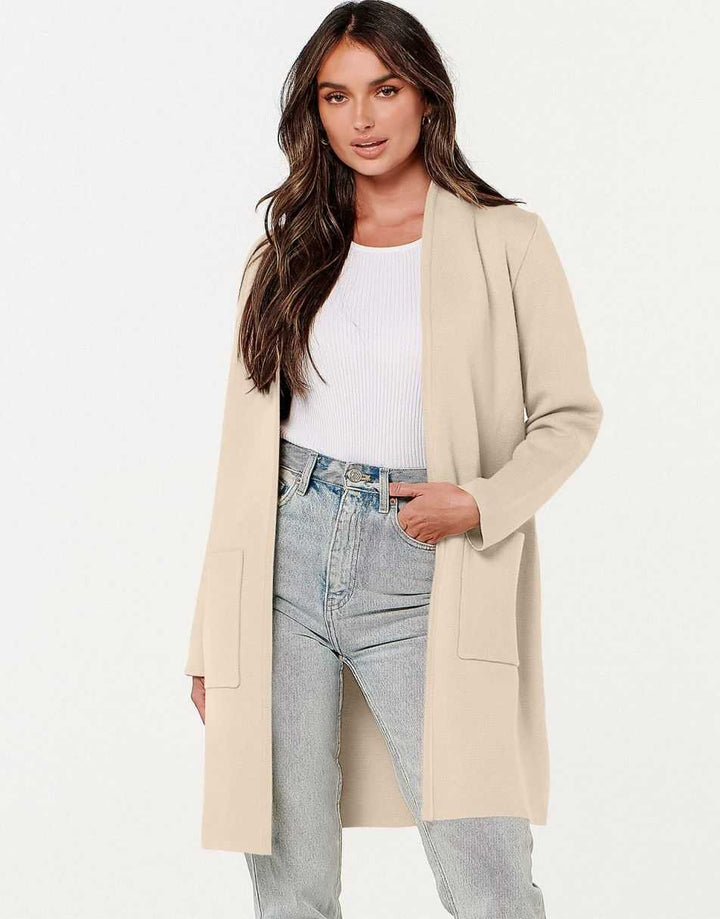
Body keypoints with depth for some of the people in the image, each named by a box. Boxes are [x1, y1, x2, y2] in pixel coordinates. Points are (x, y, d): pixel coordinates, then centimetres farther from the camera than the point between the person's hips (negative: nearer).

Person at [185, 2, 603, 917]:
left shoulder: (505, 240, 4)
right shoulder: (289, 249, 12)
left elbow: (568, 415, 7)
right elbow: (245, 441, 12)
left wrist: (482, 504, -12)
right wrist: (213, 635, 10)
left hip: (416, 575, -2)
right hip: (285, 559, 3)